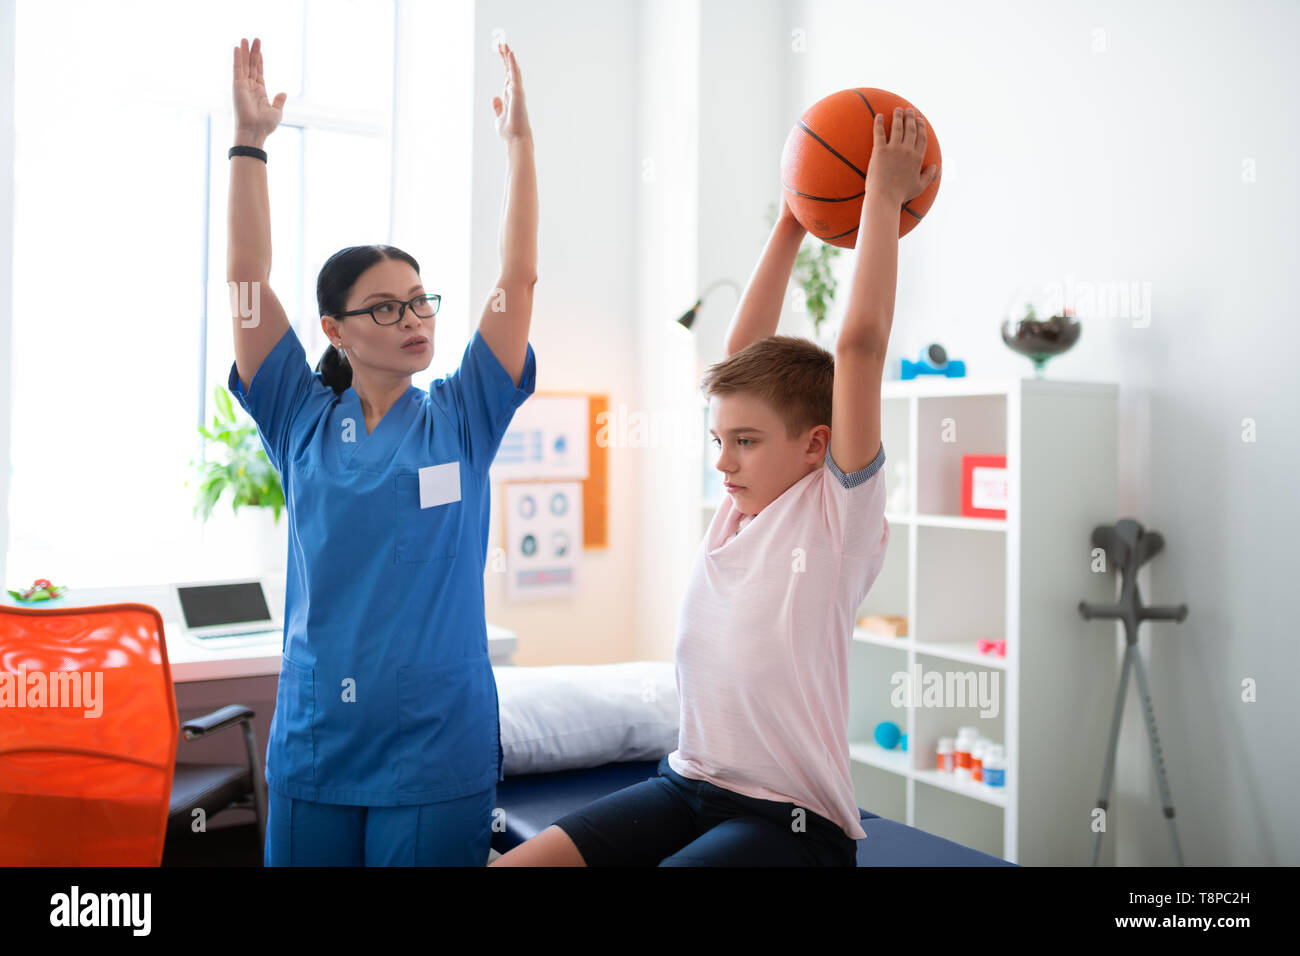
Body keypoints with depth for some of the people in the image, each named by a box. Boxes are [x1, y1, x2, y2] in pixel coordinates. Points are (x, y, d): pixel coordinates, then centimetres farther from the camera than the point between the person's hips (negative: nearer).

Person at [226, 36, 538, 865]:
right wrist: (250, 141, -9)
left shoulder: (462, 419, -1)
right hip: (312, 749, 2)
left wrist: (519, 140, -9)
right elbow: (247, 283, -4)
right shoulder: (302, 422, 2)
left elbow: (518, 279, -6)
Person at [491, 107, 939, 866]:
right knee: (512, 864, -10)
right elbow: (744, 353, 11)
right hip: (687, 785, 7)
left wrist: (884, 196, -10)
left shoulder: (841, 510, -8)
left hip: (791, 818, -6)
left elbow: (861, 343, -16)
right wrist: (792, 225, 13)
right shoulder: (742, 504, 8)